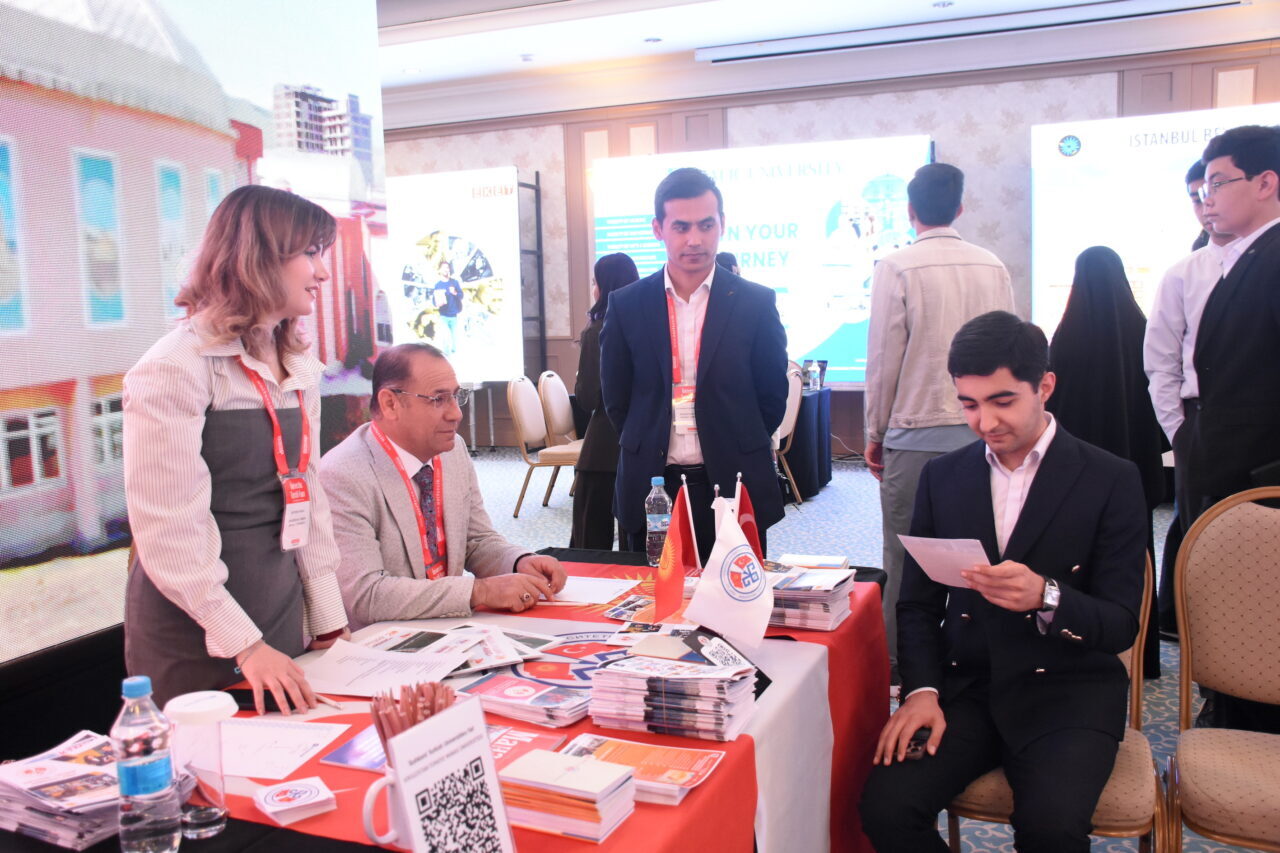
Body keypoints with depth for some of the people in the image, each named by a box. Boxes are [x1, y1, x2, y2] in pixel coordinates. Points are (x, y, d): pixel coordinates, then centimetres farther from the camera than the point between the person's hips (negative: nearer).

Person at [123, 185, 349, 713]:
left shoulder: (298, 368, 8)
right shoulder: (175, 370, -15)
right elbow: (167, 529, -19)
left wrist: (327, 613, 9)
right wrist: (244, 643, -19)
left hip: (281, 619, 7)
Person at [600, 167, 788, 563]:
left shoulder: (756, 303, -1)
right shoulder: (626, 305, 2)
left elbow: (772, 396, 6)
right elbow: (616, 397, 9)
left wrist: (738, 454, 6)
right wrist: (647, 449, 7)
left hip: (735, 486, -1)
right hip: (651, 489, 1)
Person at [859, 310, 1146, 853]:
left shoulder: (1111, 480, -3)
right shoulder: (942, 477, 7)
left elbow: (1121, 627, -5)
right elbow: (918, 604, 10)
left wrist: (1044, 597, -25)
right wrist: (920, 690, -8)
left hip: (1066, 691, -2)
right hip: (964, 686, 3)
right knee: (885, 805, -21)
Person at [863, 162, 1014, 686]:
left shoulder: (897, 268, -8)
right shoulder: (993, 268, 6)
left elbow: (883, 359, -7)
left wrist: (875, 433, 4)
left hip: (915, 433, -4)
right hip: (981, 432, 5)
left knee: (905, 558, 4)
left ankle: (901, 663, 12)